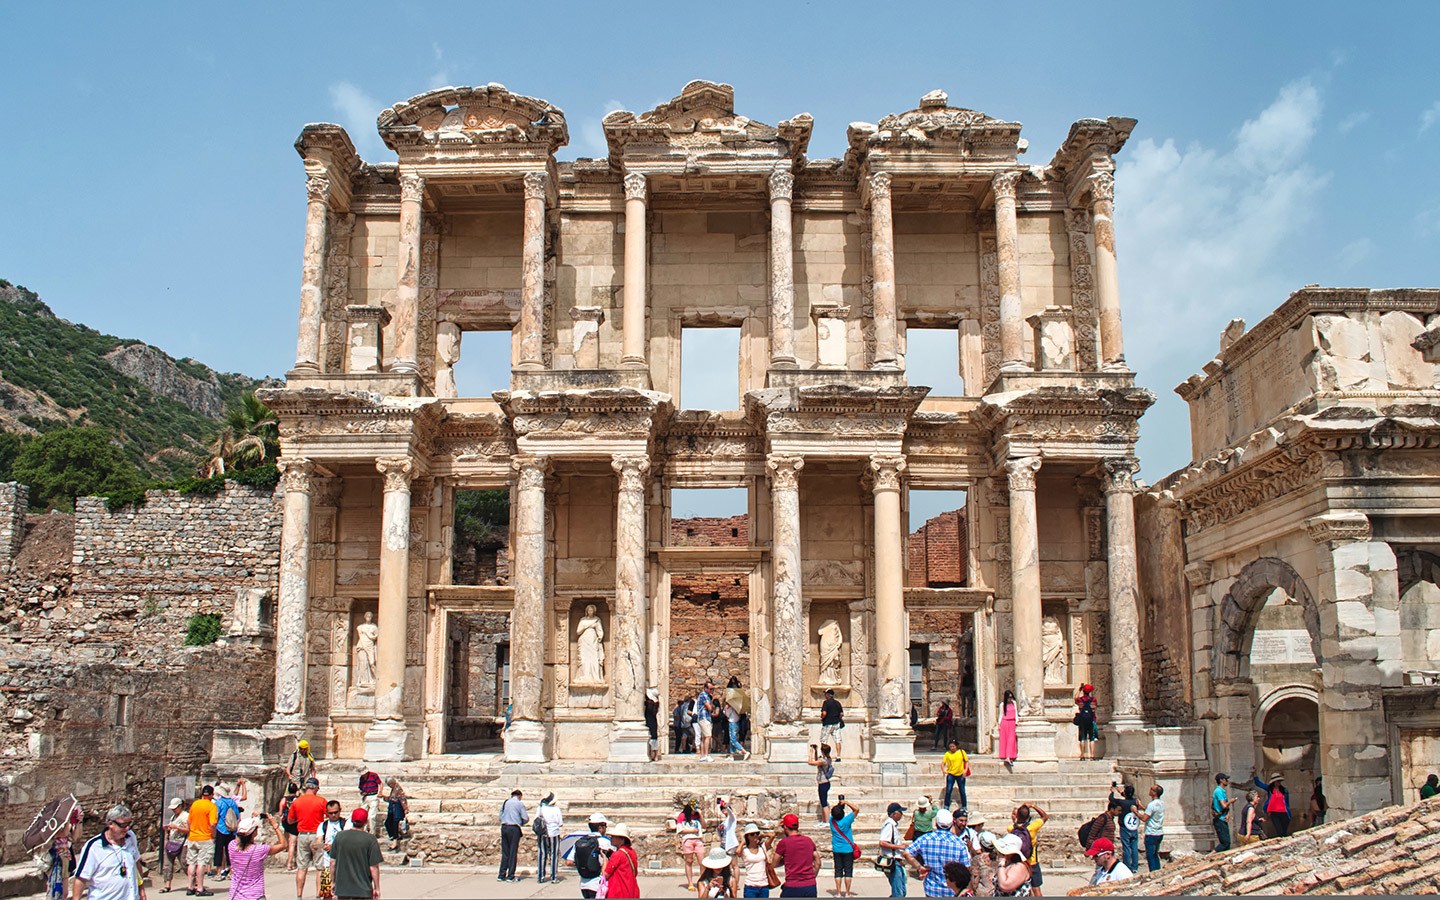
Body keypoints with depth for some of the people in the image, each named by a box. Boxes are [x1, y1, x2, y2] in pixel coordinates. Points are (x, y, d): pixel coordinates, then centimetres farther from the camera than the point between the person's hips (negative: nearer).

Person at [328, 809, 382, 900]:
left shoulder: (339, 836, -1)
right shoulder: (371, 839, -11)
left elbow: (332, 862, 4)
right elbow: (374, 867, -11)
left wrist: (333, 882, 18)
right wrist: (377, 888, 1)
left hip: (342, 889, 3)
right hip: (363, 890, -3)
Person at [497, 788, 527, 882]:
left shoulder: (505, 803, 13)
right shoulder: (520, 803, -2)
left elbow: (500, 816, 14)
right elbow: (526, 818, -3)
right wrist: (520, 823, 15)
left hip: (504, 827, 5)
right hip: (514, 828, -5)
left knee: (504, 852, 10)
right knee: (513, 852, 0)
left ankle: (501, 875, 10)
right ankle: (510, 876, 1)